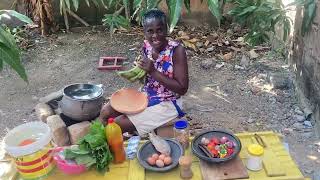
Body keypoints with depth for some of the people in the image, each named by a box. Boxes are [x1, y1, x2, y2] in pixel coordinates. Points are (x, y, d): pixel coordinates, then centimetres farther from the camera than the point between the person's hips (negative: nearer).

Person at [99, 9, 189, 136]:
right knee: (105, 111, -1)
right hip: (146, 96, 7)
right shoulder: (146, 45, -3)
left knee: (118, 124, -13)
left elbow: (182, 89, -22)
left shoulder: (176, 50, -22)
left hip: (166, 104, -6)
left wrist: (153, 71, -27)